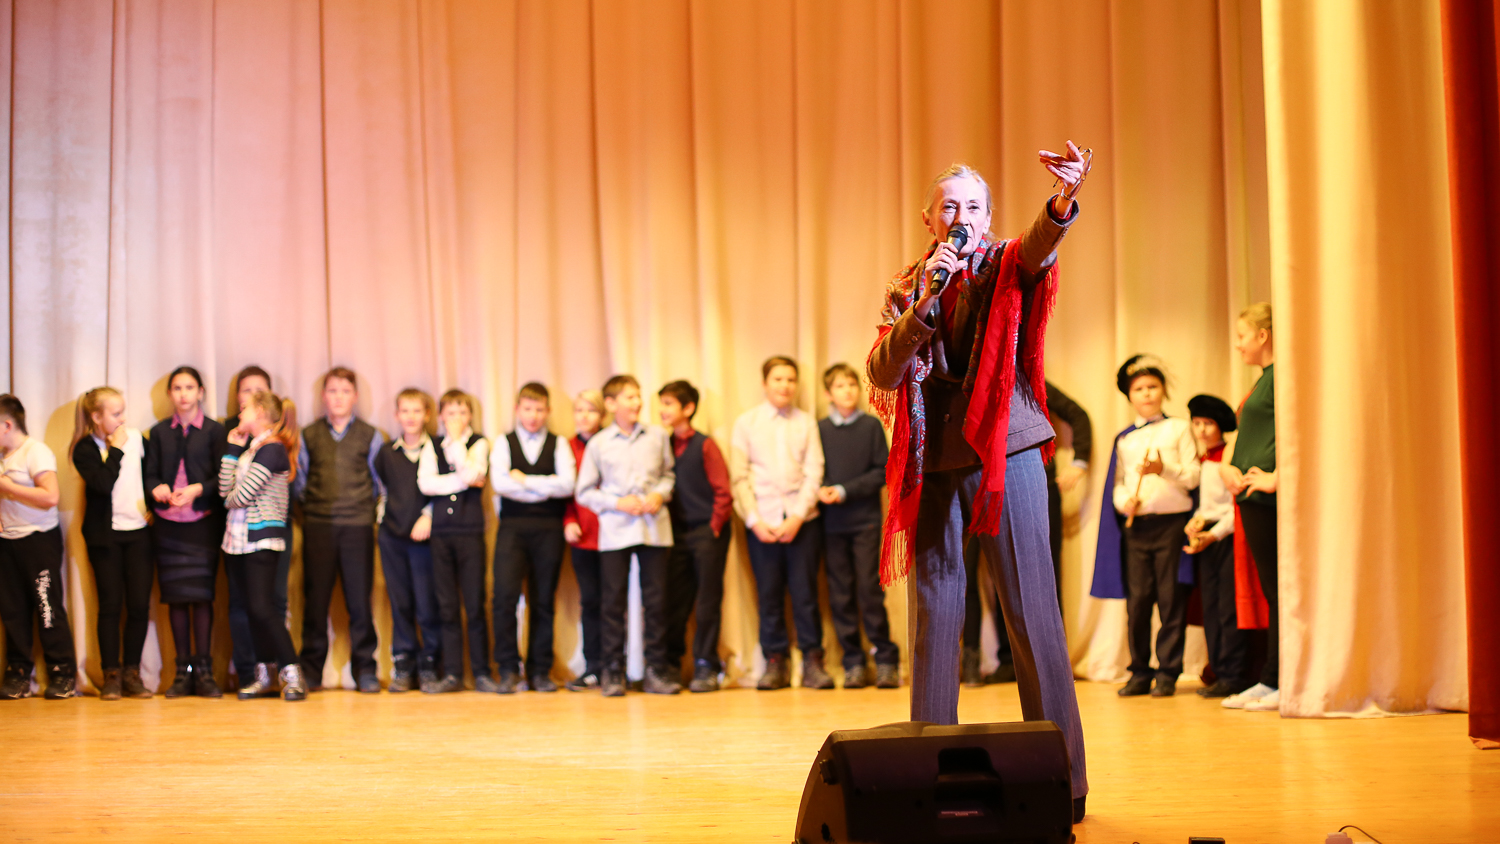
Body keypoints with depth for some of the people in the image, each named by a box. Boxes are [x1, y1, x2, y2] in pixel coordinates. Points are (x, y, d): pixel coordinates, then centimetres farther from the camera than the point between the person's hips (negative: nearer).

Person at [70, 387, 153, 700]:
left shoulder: (137, 439, 5)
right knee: (110, 605, -1)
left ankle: (132, 673, 9)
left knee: (139, 605, -1)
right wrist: (116, 449, -13)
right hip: (105, 536, -3)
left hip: (139, 532, 3)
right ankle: (111, 674, 7)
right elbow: (103, 483, -20)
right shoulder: (85, 449, -5)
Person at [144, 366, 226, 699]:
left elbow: (221, 478, 1)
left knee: (202, 594, -6)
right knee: (176, 596, 2)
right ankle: (183, 670, 7)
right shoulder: (159, 432, 13)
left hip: (203, 521, -2)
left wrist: (197, 490, -16)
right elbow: (150, 474, 10)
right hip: (168, 523, 3)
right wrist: (157, 488, -12)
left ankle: (203, 670, -1)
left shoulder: (214, 431, 5)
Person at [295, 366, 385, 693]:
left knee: (359, 597, -3)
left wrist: (366, 504, 5)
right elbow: (298, 482, 16)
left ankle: (365, 668, 6)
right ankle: (311, 670, 10)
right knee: (315, 597, 2)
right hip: (317, 526, 1)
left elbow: (381, 482, 12)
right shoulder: (309, 436, 10)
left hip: (358, 524, -1)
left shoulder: (370, 436, 8)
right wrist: (308, 504, 5)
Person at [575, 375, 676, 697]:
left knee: (656, 598, 1)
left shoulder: (658, 437, 6)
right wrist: (618, 503, -8)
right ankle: (612, 671, 10)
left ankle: (656, 670, 10)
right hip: (615, 530, -1)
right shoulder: (599, 444, 2)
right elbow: (585, 492, 5)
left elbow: (669, 474, 18)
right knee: (613, 600, 1)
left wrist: (661, 494, -2)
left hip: (654, 528, 1)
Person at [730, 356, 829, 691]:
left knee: (805, 591, -3)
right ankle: (775, 662, 9)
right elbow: (739, 477, 3)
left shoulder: (806, 422, 6)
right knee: (769, 594, 1)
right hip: (762, 521, 0)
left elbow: (813, 473, 1)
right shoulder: (746, 423, 7)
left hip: (800, 520, 0)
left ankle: (813, 660, 4)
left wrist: (797, 518, -9)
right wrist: (755, 521, -7)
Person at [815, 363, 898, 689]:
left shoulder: (871, 425, 4)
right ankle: (853, 664, 7)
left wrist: (845, 491, -9)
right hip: (832, 521, 2)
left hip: (865, 519, -2)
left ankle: (886, 660, 1)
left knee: (870, 589, -8)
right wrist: (820, 490, -13)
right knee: (840, 595, 1)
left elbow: (882, 471, 0)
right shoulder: (819, 429, 7)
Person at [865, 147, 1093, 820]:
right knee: (934, 614, 6)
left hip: (1004, 452, -3)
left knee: (1030, 609, -5)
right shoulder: (906, 289, 12)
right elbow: (882, 373, -1)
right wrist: (924, 300, -14)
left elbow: (1040, 245, -21)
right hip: (933, 465, 3)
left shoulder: (1006, 267, 3)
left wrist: (1065, 201, -44)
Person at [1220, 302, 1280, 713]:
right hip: (1251, 497, 10)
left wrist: (1276, 478, -22)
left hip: (1267, 498, -10)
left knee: (1280, 590, -6)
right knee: (1271, 591, 10)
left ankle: (1280, 684, -5)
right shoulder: (1263, 380, 22)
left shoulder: (1282, 375, -9)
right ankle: (1269, 683, 13)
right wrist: (1226, 467, 6)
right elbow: (1241, 436, 25)